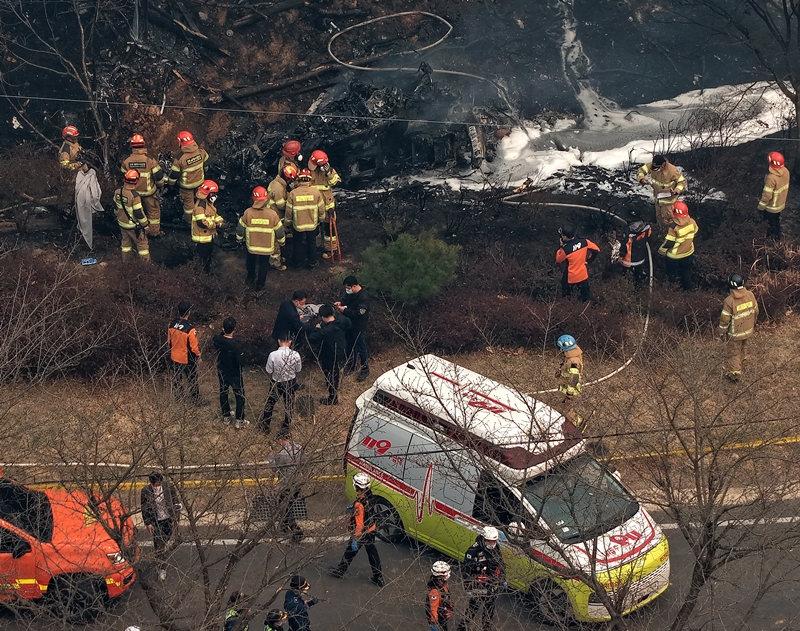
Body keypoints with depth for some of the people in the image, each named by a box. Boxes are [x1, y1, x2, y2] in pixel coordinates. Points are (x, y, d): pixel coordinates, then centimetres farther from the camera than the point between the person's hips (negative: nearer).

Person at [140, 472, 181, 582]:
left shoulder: (168, 487, -10)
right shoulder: (146, 491, -11)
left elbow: (176, 503, -1)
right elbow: (144, 509, -2)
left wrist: (175, 518, -6)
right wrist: (148, 523, -7)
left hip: (169, 520, 2)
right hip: (156, 522, -2)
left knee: (165, 540, 15)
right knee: (159, 546, -4)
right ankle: (162, 569, 2)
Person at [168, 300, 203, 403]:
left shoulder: (172, 324, -11)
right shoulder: (190, 329, -29)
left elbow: (169, 341, 3)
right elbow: (194, 346, -19)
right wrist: (198, 357, -2)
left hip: (175, 357, 5)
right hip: (188, 360, -5)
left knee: (176, 380, 22)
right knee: (192, 382, 12)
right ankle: (197, 401, 25)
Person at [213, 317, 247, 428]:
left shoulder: (217, 339, -19)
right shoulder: (236, 345, -35)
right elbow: (241, 363, -27)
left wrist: (224, 331, -6)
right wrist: (242, 353, -10)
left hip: (222, 372, 5)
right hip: (235, 375, -5)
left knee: (223, 393, 24)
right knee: (240, 396, 15)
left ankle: (226, 417, 40)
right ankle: (239, 421, 24)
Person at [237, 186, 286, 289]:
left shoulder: (248, 213, -19)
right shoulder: (272, 214, -21)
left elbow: (240, 229, -6)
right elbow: (279, 231, -10)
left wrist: (239, 239, 15)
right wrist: (281, 241, 10)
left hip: (251, 245, 1)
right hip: (267, 246, -1)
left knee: (251, 262, 28)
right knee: (263, 265, 20)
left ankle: (250, 278, 47)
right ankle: (260, 284, 31)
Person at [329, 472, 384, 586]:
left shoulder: (359, 504, -33)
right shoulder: (370, 496, -9)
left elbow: (359, 524, -30)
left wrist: (355, 540, -23)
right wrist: (354, 507, 23)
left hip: (361, 533, -7)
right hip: (371, 530, 7)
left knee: (350, 552, 15)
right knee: (372, 553, 17)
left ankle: (339, 571, 36)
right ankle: (378, 577, 24)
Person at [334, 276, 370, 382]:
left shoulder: (364, 297, -31)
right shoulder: (350, 292, -6)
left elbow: (358, 313, -31)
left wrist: (344, 310, -29)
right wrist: (340, 303, -7)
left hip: (359, 327, -8)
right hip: (349, 324, 8)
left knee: (361, 349, 8)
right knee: (350, 346, 23)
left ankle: (365, 370, 25)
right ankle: (350, 366, 42)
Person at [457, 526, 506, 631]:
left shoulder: (496, 548, -1)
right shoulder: (473, 551, -23)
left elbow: (501, 564, 15)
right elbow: (467, 571, -19)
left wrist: (503, 579, 20)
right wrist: (468, 587, -16)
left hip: (493, 586, 7)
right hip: (479, 586, -7)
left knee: (490, 607, 21)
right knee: (474, 608, -5)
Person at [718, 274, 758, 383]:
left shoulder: (729, 301, -30)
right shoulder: (750, 295, -15)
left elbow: (724, 319, -21)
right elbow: (755, 311, 0)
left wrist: (722, 332, -5)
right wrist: (753, 322, 19)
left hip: (735, 333, -5)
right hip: (748, 329, 5)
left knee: (733, 352, 14)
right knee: (743, 345, 32)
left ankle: (734, 372, 23)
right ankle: (741, 359, 57)